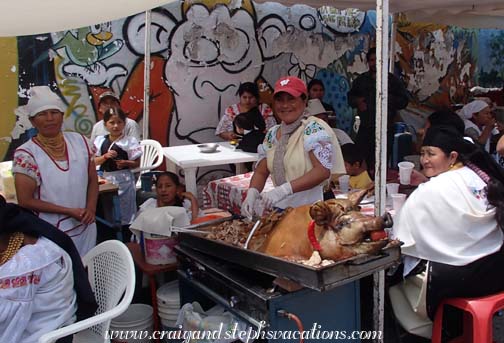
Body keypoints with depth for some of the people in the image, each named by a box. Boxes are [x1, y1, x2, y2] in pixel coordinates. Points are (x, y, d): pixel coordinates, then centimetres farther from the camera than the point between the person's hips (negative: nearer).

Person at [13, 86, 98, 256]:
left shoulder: (79, 141, 0)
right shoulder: (26, 154, -12)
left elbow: (92, 180, 7)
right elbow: (25, 201, -12)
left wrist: (90, 208, -9)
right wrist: (69, 211, -15)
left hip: (85, 228, 4)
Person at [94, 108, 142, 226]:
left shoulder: (130, 141, -6)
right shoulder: (100, 140, 5)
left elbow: (137, 163, -4)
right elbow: (95, 161, 5)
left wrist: (126, 163, -22)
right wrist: (105, 156, -12)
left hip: (123, 179, -3)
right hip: (106, 179, 4)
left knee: (125, 211, 5)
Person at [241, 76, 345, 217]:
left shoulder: (314, 128, -8)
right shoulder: (272, 134, 11)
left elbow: (323, 170, -19)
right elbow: (261, 172, 12)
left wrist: (284, 189, -27)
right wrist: (252, 193, -9)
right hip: (281, 210, 7)